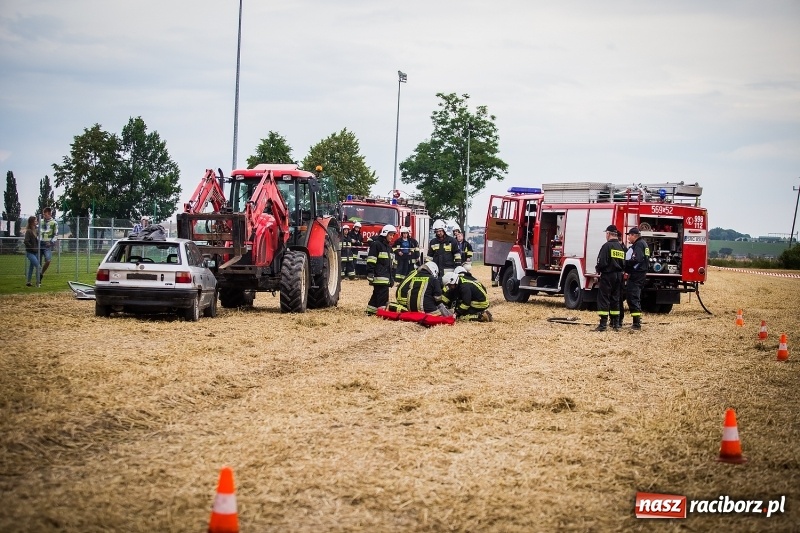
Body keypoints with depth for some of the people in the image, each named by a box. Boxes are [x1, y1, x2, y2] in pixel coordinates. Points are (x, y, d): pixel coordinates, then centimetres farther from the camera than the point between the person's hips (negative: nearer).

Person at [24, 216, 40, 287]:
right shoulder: (28, 231, -15)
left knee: (31, 267, 13)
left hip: (36, 252, 8)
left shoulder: (36, 230, 8)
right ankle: (38, 281, -10)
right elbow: (26, 241, -21)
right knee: (38, 266, -14)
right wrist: (32, 247, -17)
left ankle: (28, 282, 20)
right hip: (30, 252, -8)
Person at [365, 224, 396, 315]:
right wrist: (370, 273, -21)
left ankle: (370, 310, 17)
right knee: (383, 294, -13)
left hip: (386, 276, 9)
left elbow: (391, 263, 25)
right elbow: (371, 261, -14)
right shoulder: (376, 244, -7)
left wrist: (391, 277, 24)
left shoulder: (388, 247, 22)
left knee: (377, 294, 12)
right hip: (379, 276, -9)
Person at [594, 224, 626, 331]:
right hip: (618, 276, 7)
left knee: (603, 299, -5)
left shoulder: (607, 246, -14)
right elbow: (624, 263, 10)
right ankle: (615, 323, 16)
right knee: (615, 299, 15)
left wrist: (598, 269, 0)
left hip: (607, 275, -7)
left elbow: (602, 262, -18)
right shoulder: (621, 247, 9)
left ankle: (603, 324, -11)